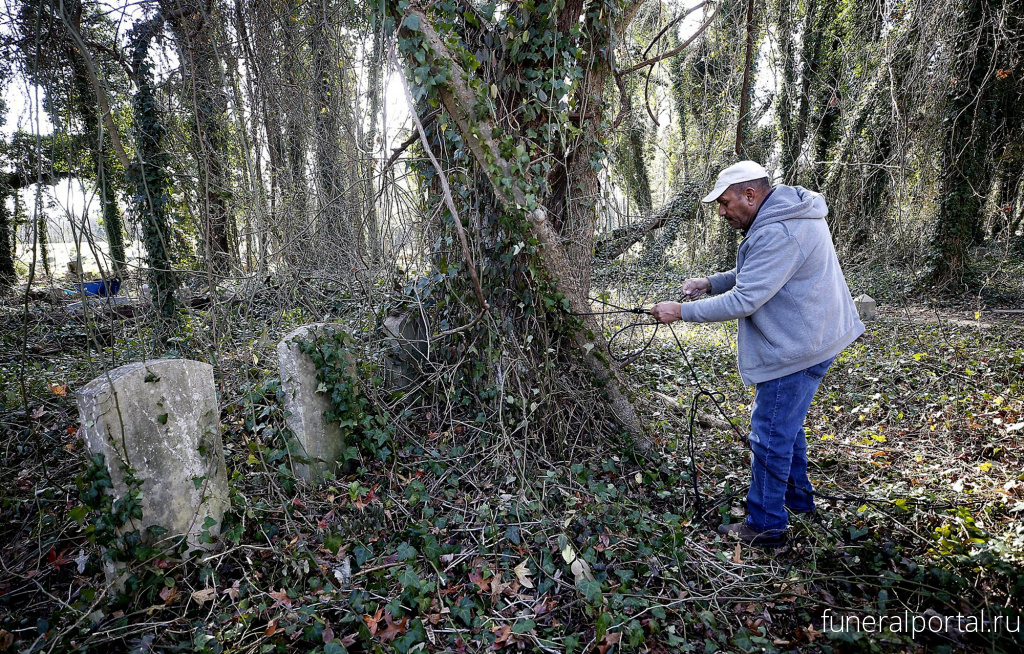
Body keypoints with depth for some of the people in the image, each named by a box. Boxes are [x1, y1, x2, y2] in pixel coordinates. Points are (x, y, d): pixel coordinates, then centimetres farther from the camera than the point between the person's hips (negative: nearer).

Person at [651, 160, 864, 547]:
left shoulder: (778, 233, -26)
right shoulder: (786, 214, 10)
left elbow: (743, 301, -28)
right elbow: (754, 274, 19)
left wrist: (681, 311, -21)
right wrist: (710, 283, 4)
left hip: (798, 349, -11)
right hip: (806, 339, 11)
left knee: (771, 435, 0)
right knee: (785, 424, 24)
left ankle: (765, 525, 14)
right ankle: (798, 498, 42)